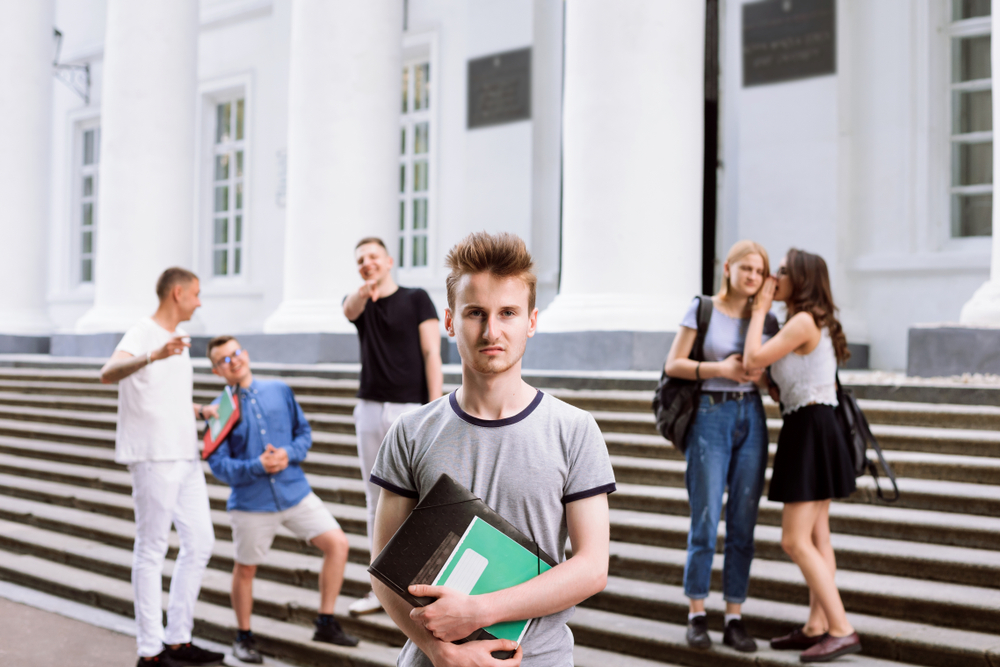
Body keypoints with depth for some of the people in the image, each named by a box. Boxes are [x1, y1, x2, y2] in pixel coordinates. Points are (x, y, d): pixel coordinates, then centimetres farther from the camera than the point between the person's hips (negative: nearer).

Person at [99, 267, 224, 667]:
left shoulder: (178, 342, 19)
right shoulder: (142, 334, -9)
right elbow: (108, 374, -30)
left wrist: (202, 411, 15)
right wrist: (154, 355, -46)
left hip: (185, 457, 9)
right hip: (153, 457, -9)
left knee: (199, 543, 10)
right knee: (151, 551, -3)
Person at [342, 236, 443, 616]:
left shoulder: (416, 300, 0)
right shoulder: (358, 303, 9)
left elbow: (432, 354, -6)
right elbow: (350, 311, -17)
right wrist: (363, 292, -42)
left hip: (410, 410, -4)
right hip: (370, 410, 5)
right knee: (376, 501, 9)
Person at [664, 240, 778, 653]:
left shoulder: (766, 319, 9)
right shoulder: (702, 309, -1)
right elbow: (673, 365, -3)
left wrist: (763, 375, -6)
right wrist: (719, 369, -14)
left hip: (751, 418, 4)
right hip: (710, 417, -3)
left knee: (743, 525, 4)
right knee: (705, 522, -2)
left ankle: (735, 619, 12)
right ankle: (697, 616, 10)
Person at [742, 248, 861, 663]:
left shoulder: (803, 322, -16)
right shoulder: (815, 322, 15)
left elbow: (752, 361, -17)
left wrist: (759, 310, -8)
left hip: (810, 430, -10)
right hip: (811, 430, 10)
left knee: (795, 541, -9)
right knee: (816, 538, 11)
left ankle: (842, 630, -8)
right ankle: (817, 628, 17)